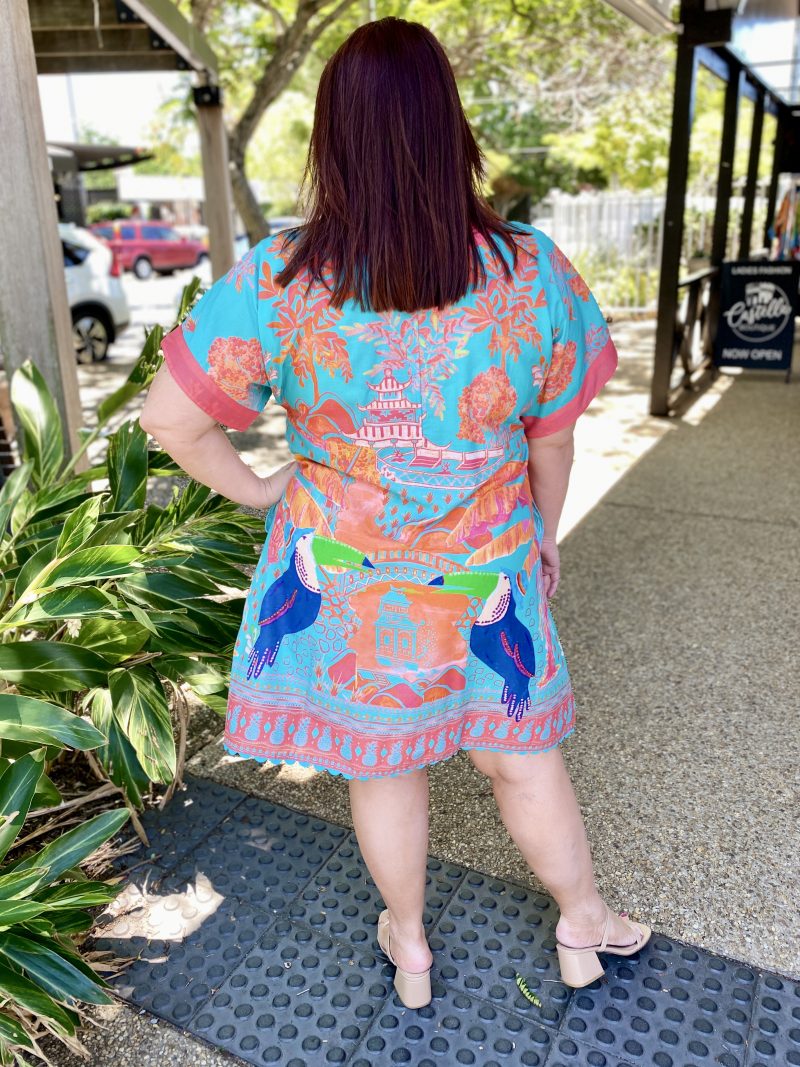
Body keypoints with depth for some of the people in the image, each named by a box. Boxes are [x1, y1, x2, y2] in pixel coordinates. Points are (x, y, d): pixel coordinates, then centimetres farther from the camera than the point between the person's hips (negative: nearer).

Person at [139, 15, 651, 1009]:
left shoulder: (278, 281, -18)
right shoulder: (533, 273, -15)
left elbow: (169, 417, -15)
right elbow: (552, 436, -3)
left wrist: (257, 487, 2)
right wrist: (544, 533, 14)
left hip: (339, 585, 0)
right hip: (483, 582, 1)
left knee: (382, 768, 22)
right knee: (523, 759, 23)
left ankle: (407, 948, 48)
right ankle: (583, 927, 48)